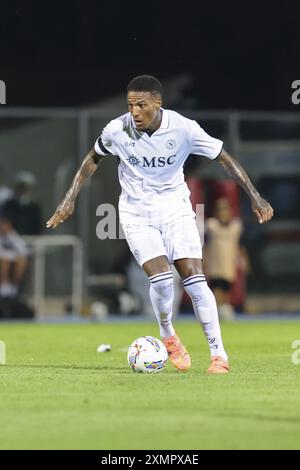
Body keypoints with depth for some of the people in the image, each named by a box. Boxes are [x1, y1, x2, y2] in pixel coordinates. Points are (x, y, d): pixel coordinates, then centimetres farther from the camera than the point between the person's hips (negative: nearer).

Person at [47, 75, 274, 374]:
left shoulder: (183, 128, -17)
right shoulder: (117, 130, -13)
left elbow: (223, 158, -6)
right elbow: (94, 159, 7)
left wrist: (255, 197, -9)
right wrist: (70, 200, 6)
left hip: (175, 209, 0)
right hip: (136, 213, 0)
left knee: (194, 279, -13)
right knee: (160, 278, -19)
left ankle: (218, 354, -5)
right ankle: (168, 337, 10)